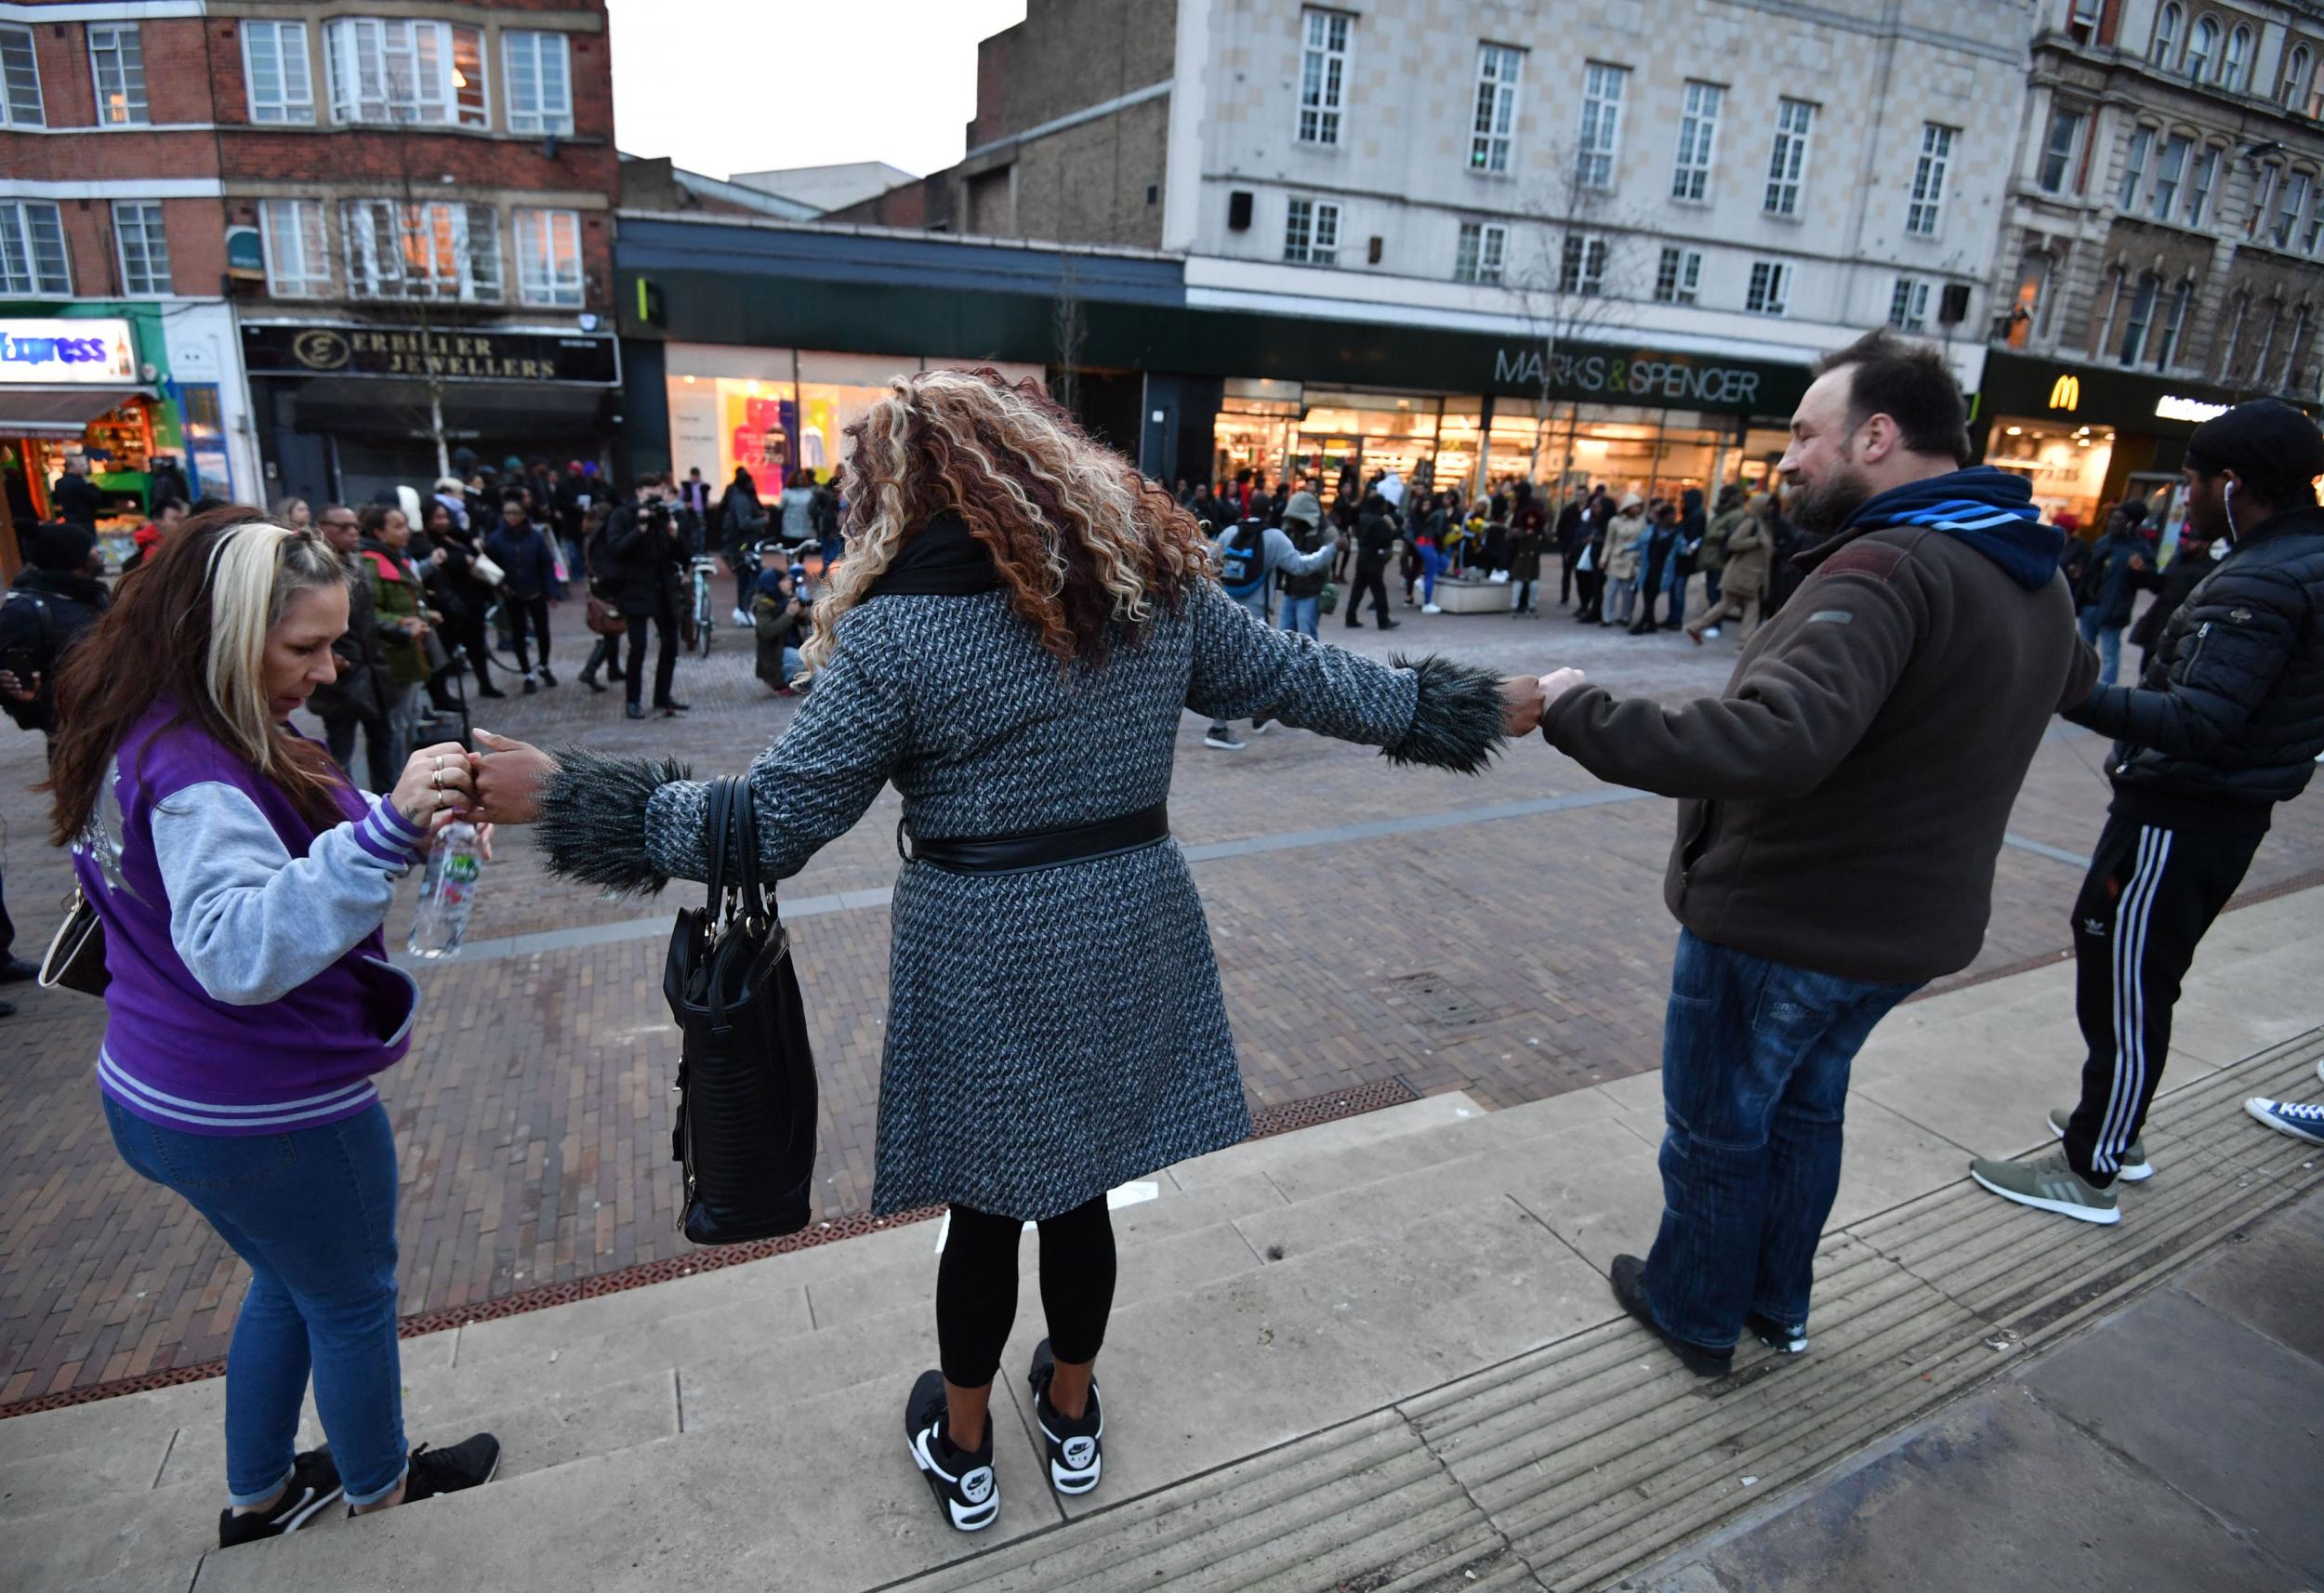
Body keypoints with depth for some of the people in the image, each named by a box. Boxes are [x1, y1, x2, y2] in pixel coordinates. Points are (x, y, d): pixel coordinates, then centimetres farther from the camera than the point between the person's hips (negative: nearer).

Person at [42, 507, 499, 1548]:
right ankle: (381, 1488, 40)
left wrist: (397, 823, 1)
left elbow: (273, 870, 14)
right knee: (353, 1298, 16)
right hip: (263, 1117, -9)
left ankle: (257, 1493, 47)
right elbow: (237, 949, -42)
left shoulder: (159, 737, 1)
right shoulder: (196, 776, -29)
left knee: (292, 1282, 29)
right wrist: (386, 832, -52)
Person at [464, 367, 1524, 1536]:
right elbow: (1297, 678, 6)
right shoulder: (1157, 578, -1)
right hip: (1127, 931, 4)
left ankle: (962, 1449, 44)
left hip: (980, 949, -3)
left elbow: (773, 821, -14)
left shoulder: (897, 627, -14)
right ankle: (1072, 1418, 46)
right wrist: (1473, 708, 19)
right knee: (1078, 1192, 22)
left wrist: (559, 796, -6)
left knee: (985, 1206, 18)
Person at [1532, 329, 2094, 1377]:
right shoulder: (2037, 577, 4)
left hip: (1775, 924, -9)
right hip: (1904, 924, 9)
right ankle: (1777, 1302, 45)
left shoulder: (1888, 566, -28)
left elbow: (1780, 740, -44)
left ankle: (1697, 1315, 36)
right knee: (1805, 1105, 28)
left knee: (1717, 1128, 14)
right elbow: (2070, 680, 26)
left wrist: (1582, 719, -40)